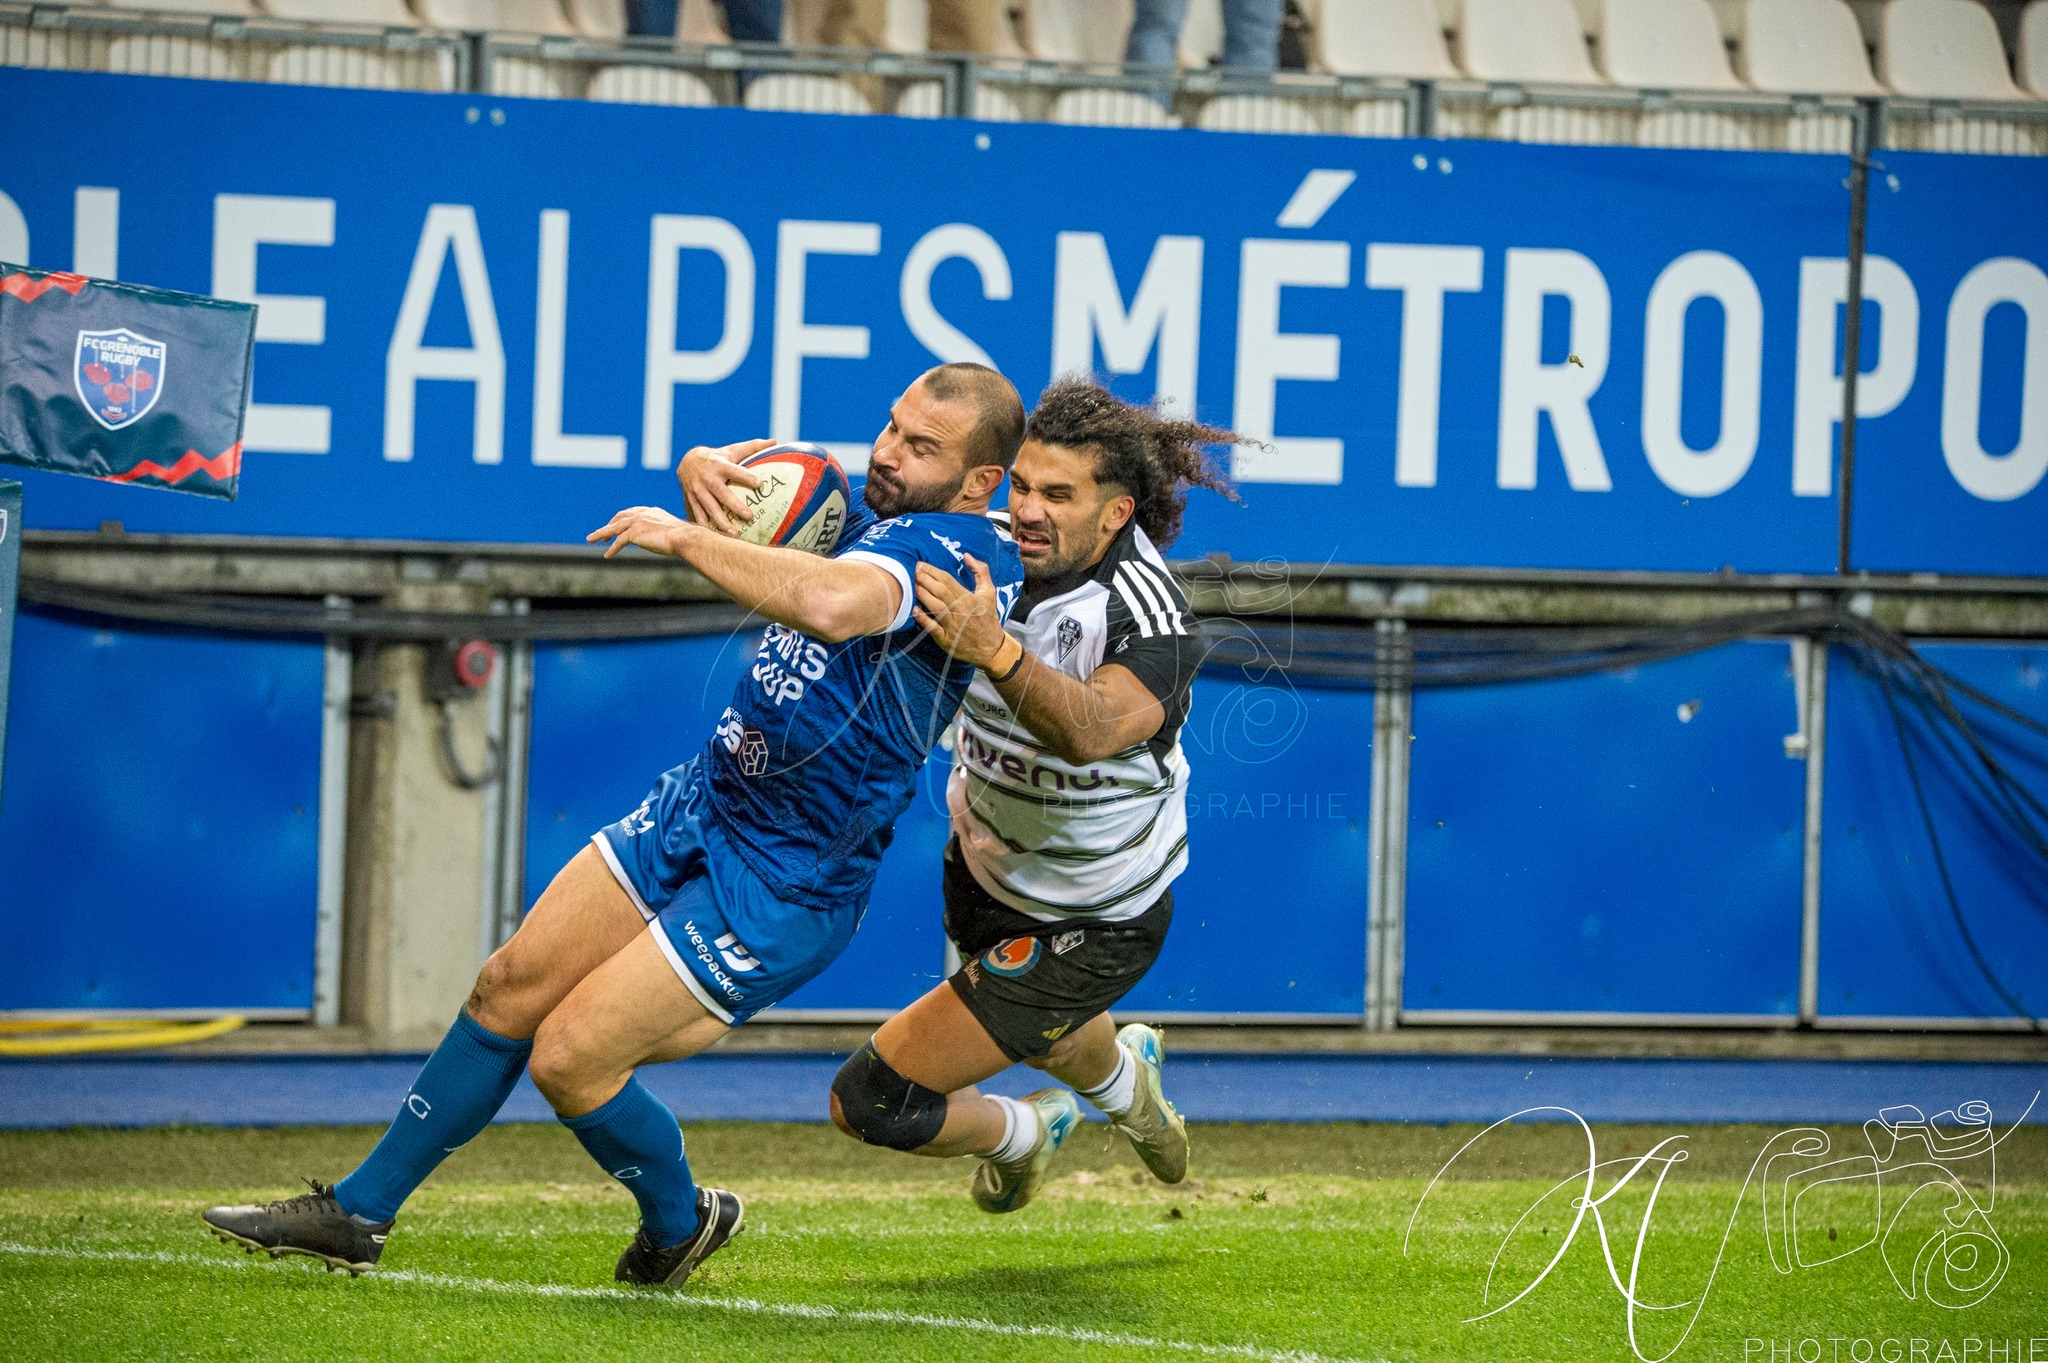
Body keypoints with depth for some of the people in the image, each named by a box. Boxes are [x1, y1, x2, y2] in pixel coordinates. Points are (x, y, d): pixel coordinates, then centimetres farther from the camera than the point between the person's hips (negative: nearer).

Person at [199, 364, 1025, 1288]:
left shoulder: (961, 549, -22)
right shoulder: (885, 521, 7)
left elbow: (830, 604, -43)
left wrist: (688, 537, -29)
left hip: (781, 890, -9)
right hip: (700, 802, 9)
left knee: (568, 1059, -7)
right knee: (510, 991, 9)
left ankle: (682, 1220, 22)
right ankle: (357, 1214, 22)